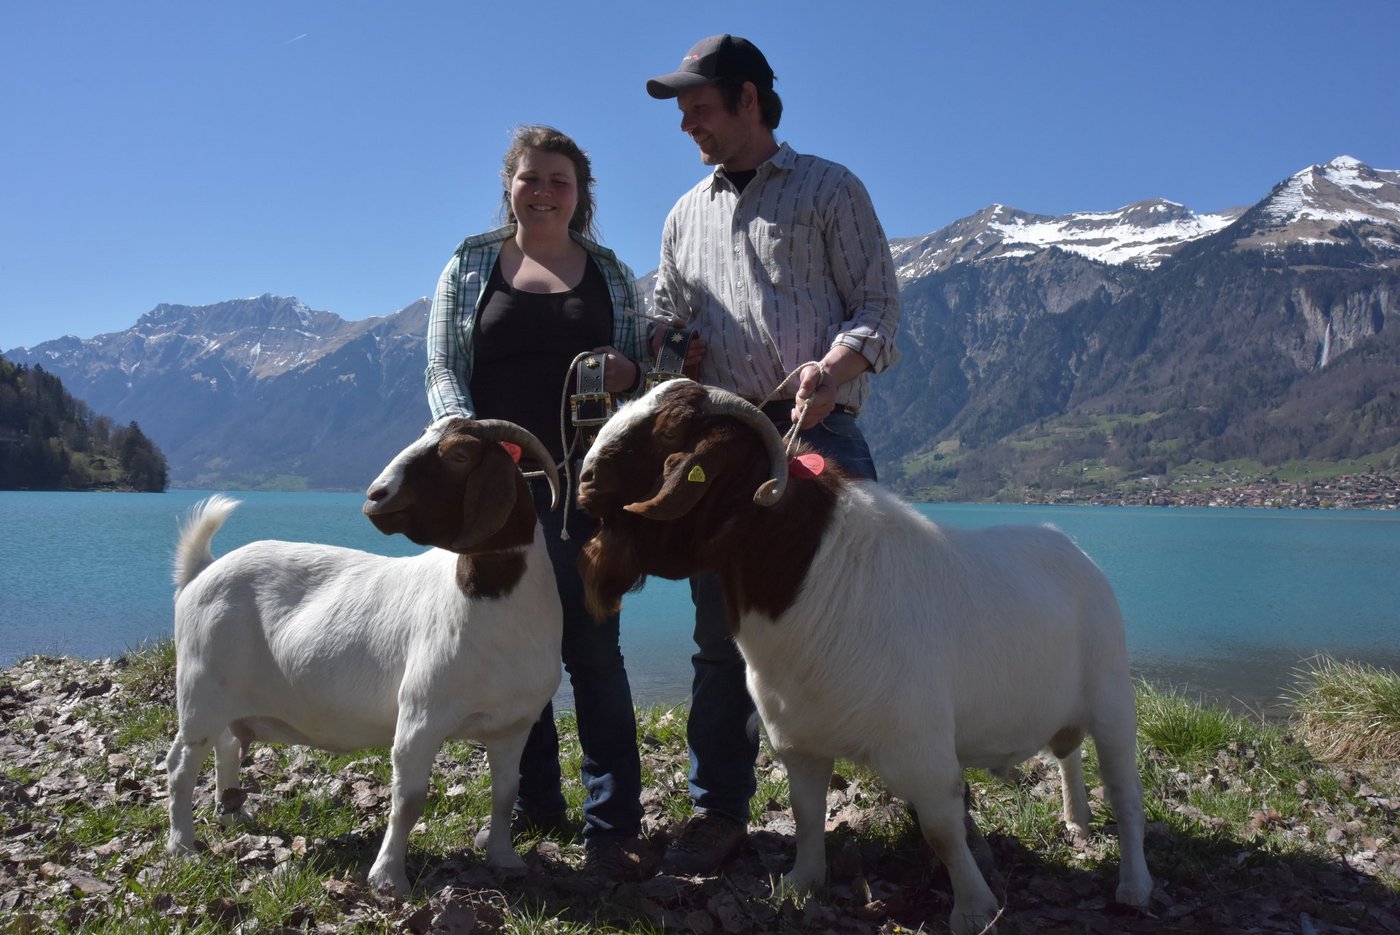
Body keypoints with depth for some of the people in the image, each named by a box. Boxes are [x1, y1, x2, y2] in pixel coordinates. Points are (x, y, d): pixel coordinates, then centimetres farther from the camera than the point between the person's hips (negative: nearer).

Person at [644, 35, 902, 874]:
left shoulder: (830, 189, 7)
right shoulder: (686, 216, 21)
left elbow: (878, 304, 0)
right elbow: (669, 329, 21)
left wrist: (834, 368, -20)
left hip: (818, 431, -4)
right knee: (722, 634, 6)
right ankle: (720, 812, 17)